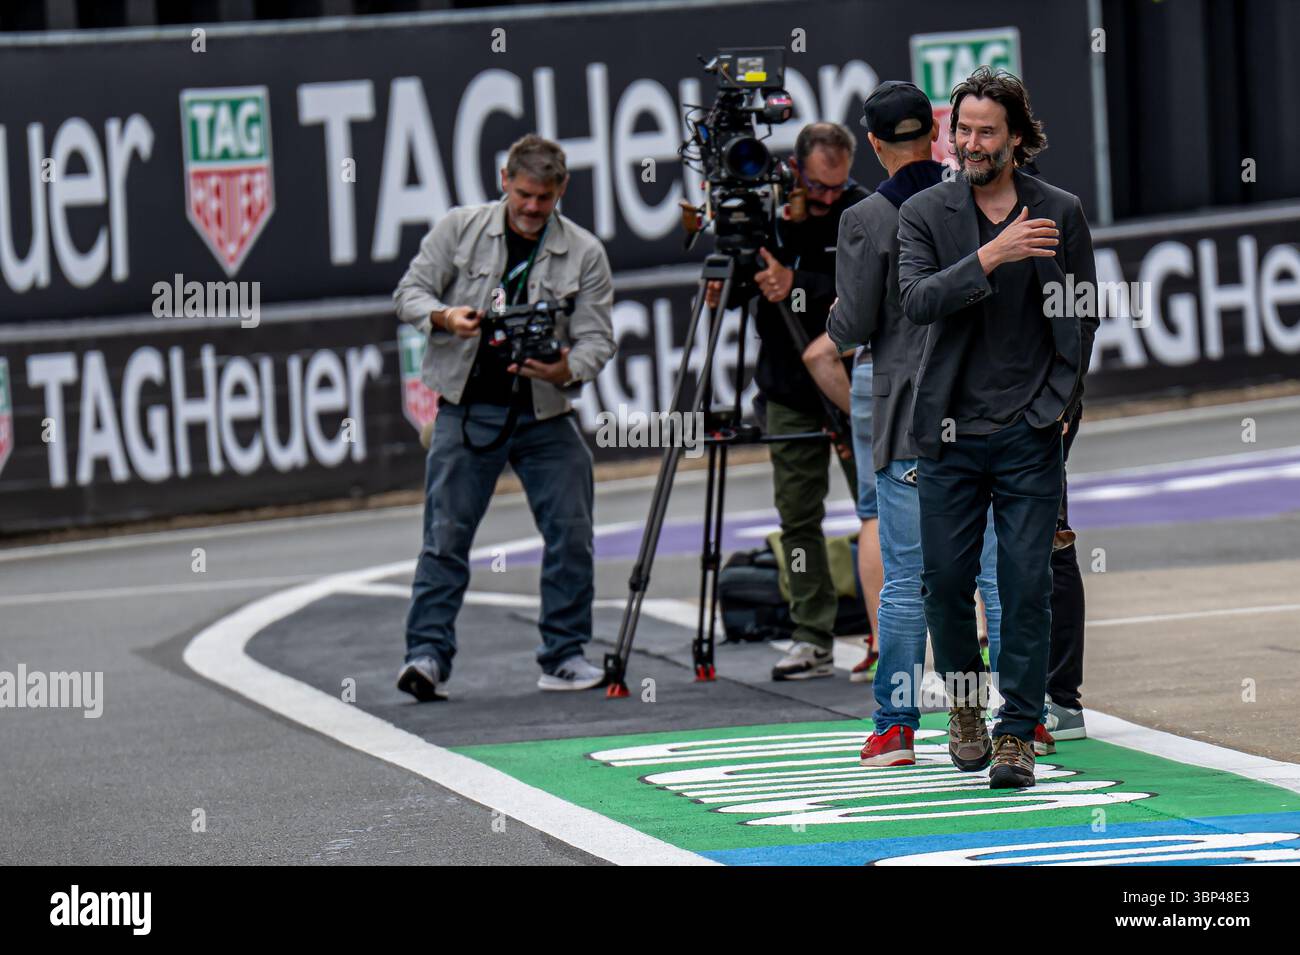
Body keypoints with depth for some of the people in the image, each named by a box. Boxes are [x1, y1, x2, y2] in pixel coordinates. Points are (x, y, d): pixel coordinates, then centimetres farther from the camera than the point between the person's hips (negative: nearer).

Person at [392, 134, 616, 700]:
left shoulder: (585, 253, 2)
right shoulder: (458, 229, 2)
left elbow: (597, 337, -2)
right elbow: (410, 292, 3)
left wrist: (567, 369, -24)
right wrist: (443, 317, -20)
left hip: (545, 414, 1)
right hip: (467, 410, -1)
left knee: (571, 534, -1)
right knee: (446, 535, -6)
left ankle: (565, 656, 9)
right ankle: (427, 655, -5)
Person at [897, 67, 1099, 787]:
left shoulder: (1060, 213, 3)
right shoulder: (924, 214, 2)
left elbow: (1083, 315, 10)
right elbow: (917, 301, -14)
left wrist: (1060, 397, 0)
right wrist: (989, 257, -25)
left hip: (1031, 432, -1)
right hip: (951, 431, 1)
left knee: (1027, 585, -4)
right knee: (946, 579, 5)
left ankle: (1018, 730, 2)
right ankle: (964, 706, 27)